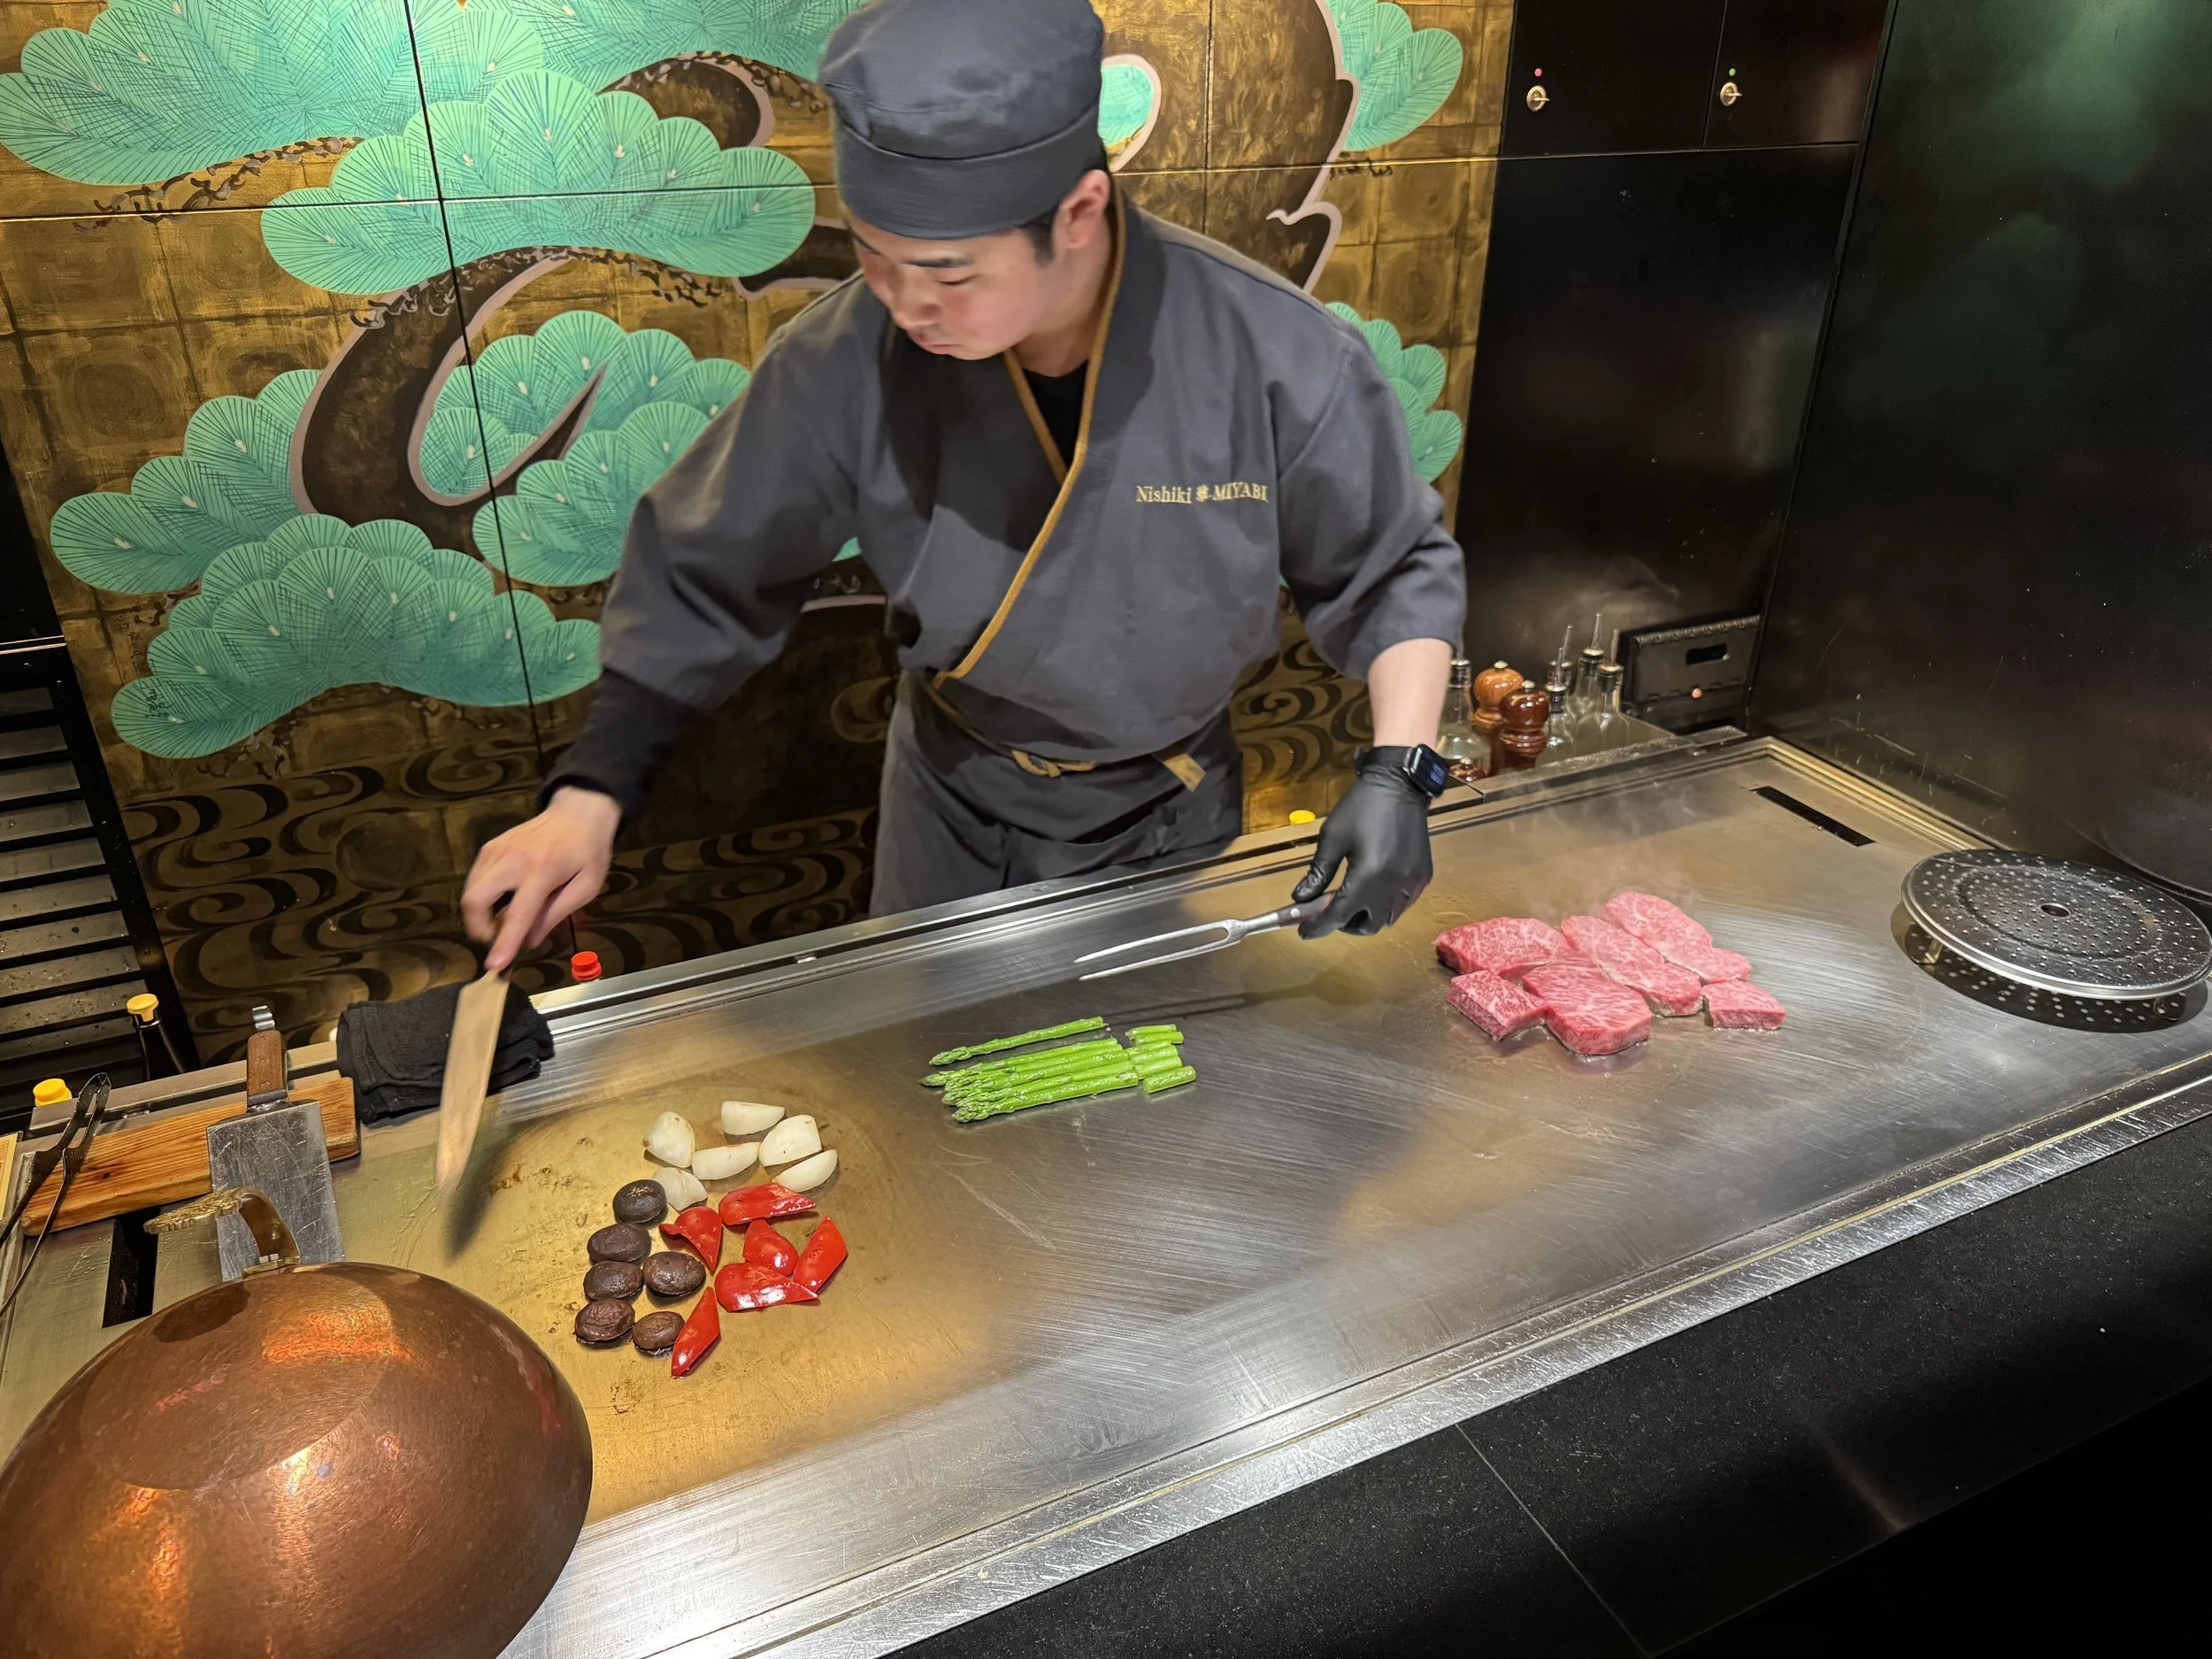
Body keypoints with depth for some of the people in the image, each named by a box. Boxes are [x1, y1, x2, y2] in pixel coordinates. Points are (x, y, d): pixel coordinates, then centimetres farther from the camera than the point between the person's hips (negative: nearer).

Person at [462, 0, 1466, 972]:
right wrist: (587, 798, -17)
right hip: (954, 824, 1)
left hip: (1172, 823, 0)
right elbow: (705, 576, -12)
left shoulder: (1276, 360, -27)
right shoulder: (847, 360, -24)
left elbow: (1397, 571, -12)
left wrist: (1397, 774, -24)